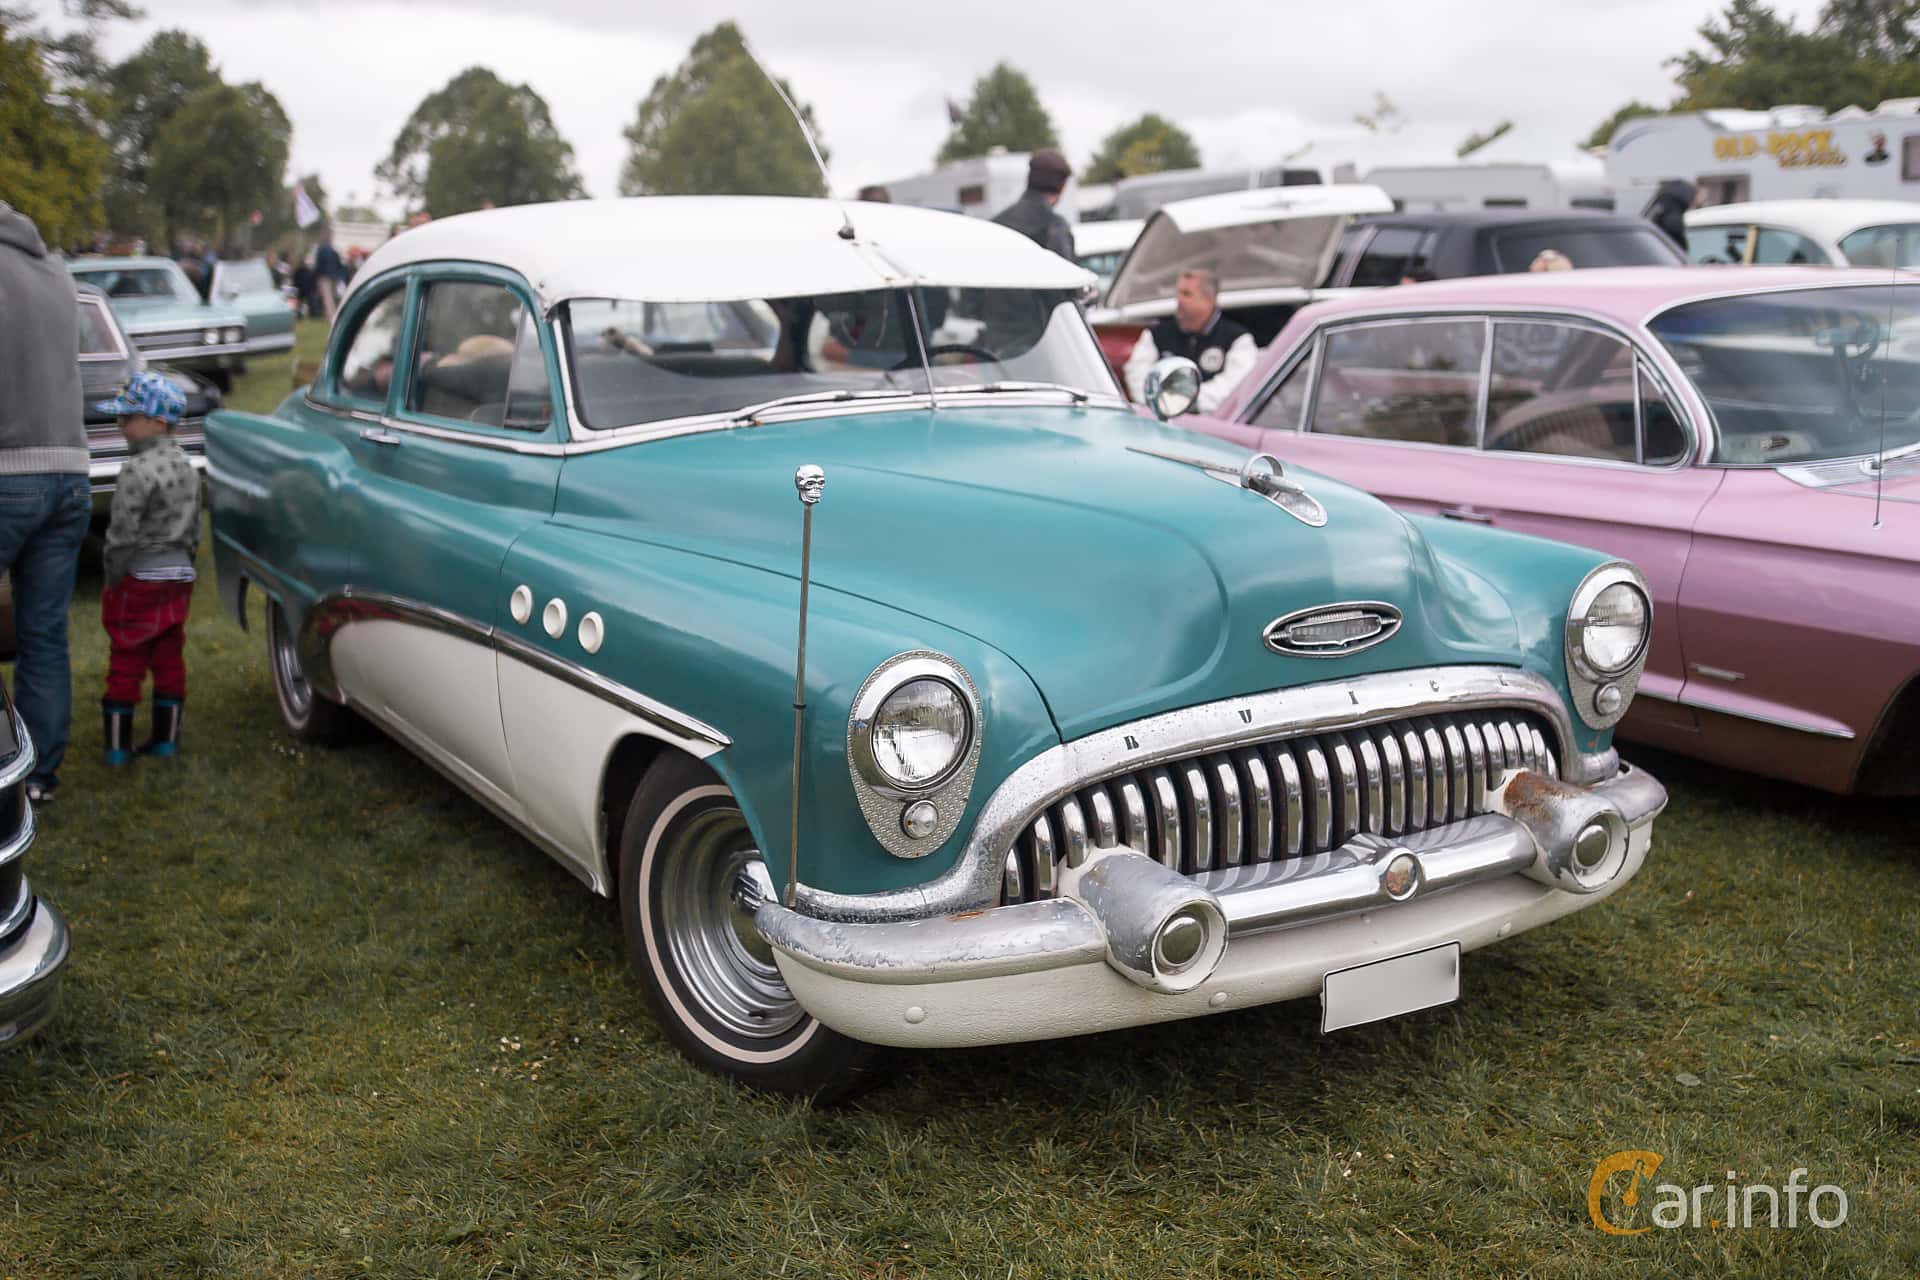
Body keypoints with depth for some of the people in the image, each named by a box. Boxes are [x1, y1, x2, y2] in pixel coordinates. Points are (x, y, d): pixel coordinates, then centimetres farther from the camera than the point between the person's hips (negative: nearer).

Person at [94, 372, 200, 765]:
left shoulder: (137, 470, -17)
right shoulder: (187, 468, 9)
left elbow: (122, 534, -17)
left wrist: (112, 580, -7)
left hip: (140, 580, -7)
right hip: (180, 575, 7)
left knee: (126, 661, 1)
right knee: (170, 658, 12)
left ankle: (118, 746, 5)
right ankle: (166, 739, 17)